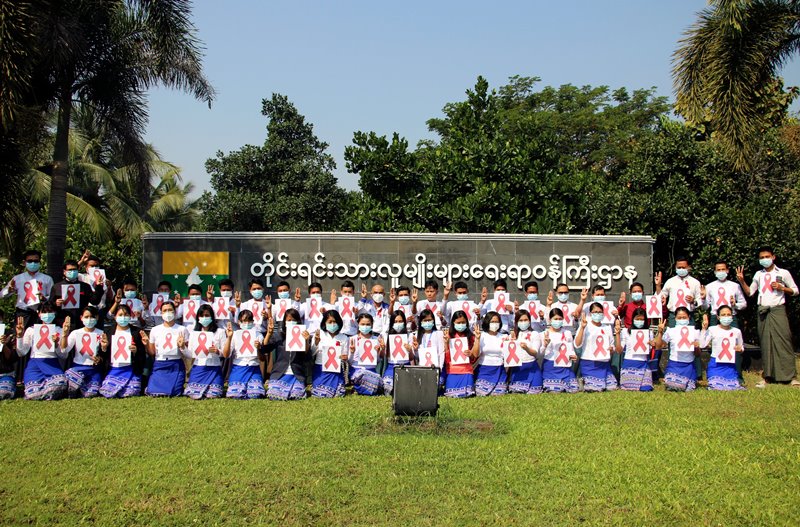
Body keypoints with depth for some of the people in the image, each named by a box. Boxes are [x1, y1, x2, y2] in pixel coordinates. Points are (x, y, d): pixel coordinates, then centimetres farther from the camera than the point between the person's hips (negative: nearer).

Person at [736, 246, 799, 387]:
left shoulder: (783, 273, 5)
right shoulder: (758, 274, 15)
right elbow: (750, 292, 17)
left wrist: (781, 288, -9)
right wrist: (742, 281, 2)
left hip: (778, 310, -3)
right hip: (763, 311, 4)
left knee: (783, 341, -10)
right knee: (765, 344, 3)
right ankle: (768, 376, 6)